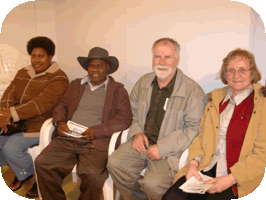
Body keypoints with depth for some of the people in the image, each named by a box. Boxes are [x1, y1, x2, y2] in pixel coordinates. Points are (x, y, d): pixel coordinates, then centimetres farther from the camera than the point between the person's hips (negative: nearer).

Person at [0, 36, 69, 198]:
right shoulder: (23, 73, 12)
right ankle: (20, 169, 22)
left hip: (38, 127, -7)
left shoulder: (58, 78, -11)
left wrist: (13, 113, -28)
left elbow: (42, 103, -24)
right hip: (16, 124, 8)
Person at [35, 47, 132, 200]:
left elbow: (125, 118, -3)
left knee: (92, 173, -29)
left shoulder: (118, 89, 7)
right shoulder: (76, 85, 23)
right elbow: (62, 106, 23)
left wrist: (98, 131, -14)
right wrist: (60, 121, 0)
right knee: (42, 163, -18)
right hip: (68, 139, 4)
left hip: (96, 142, -4)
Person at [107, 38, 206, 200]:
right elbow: (132, 110, 18)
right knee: (115, 163, -16)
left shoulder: (193, 91, -11)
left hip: (170, 150, -5)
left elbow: (194, 128, -13)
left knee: (153, 183, -26)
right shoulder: (144, 82, 8)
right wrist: (137, 132, -1)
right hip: (142, 142, 5)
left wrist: (162, 148, -18)